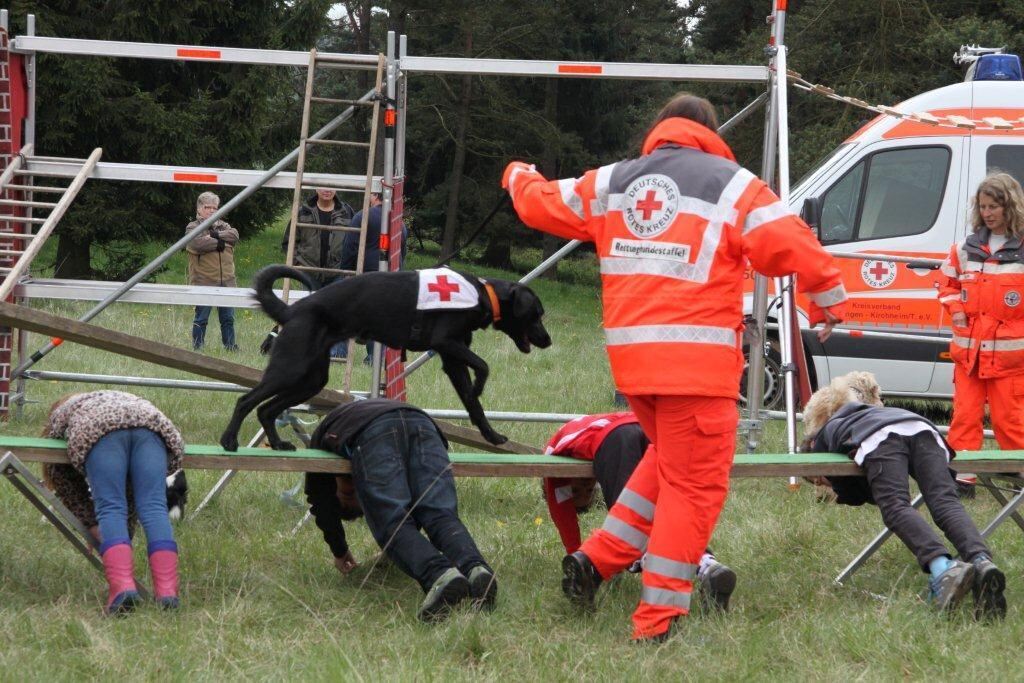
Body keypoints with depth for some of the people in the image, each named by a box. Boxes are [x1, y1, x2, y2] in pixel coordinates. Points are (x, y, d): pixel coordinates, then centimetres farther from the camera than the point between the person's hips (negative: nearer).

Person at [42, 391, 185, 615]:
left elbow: (64, 484, 30)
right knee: (154, 507, -6)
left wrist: (93, 524, 30)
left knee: (110, 509, -8)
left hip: (100, 429, -3)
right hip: (150, 422, 3)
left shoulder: (60, 414, 38)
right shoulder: (130, 400, 48)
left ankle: (122, 587, -29)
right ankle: (167, 590, -22)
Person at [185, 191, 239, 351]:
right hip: (204, 281, -5)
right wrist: (219, 243, -9)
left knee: (228, 317, 8)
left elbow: (234, 235, -3)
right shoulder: (192, 228, 1)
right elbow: (197, 244, -19)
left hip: (226, 280, 5)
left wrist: (216, 235, -15)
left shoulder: (222, 225, 17)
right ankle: (197, 348, 6)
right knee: (201, 318, 0)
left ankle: (230, 346, 15)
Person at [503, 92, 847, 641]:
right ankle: (656, 624, -2)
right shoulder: (732, 185, -1)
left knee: (671, 460, 27)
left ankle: (598, 558, 21)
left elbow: (542, 204, 26)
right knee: (693, 486, 0)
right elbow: (793, 247, -7)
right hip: (696, 357, -6)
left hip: (629, 351, 6)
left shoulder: (611, 183, 13)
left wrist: (520, 178, 49)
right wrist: (828, 302, 8)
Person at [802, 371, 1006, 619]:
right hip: (922, 429, 5)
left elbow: (851, 495, 28)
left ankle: (942, 568, -55)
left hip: (880, 440, -5)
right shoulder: (872, 411, 50)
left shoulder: (822, 434, 35)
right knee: (945, 502, -17)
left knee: (896, 508, -24)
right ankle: (981, 560, -49)